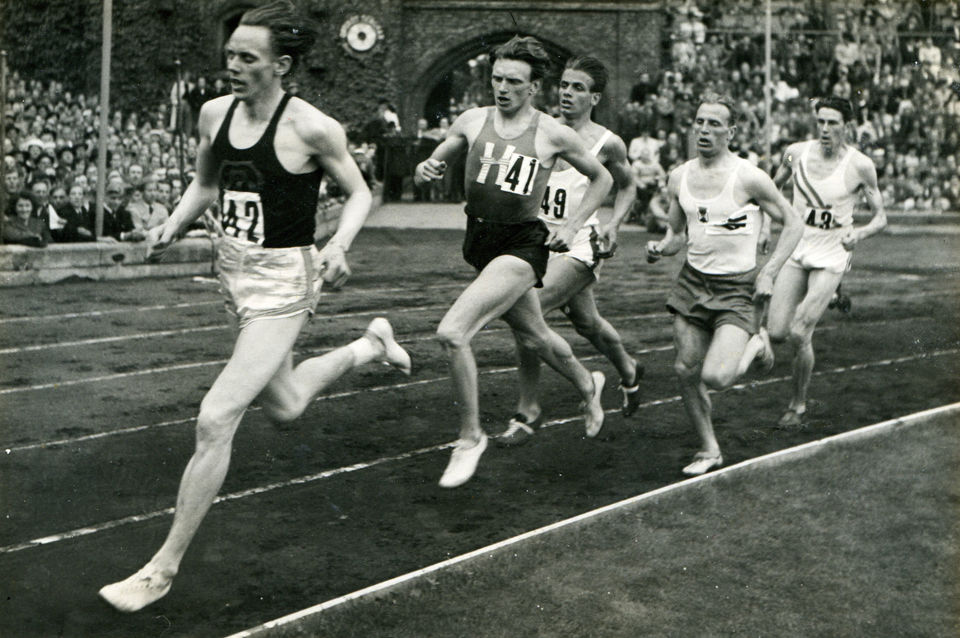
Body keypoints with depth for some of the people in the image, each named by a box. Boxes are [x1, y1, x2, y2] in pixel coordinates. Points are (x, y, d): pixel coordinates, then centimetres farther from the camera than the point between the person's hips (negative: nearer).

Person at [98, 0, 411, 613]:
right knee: (284, 404, 25)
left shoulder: (311, 127, -18)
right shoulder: (215, 113, -1)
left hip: (283, 281, -8)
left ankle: (165, 567, -3)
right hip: (235, 270, 8)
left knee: (216, 419, -15)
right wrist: (174, 225, -2)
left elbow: (360, 193, -5)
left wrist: (338, 244, -22)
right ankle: (370, 345, 53)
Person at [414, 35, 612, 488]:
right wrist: (425, 170, -11)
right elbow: (430, 167, 13)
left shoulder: (553, 135, -6)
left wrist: (571, 226, -1)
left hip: (522, 244, -5)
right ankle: (587, 385, 54)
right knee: (534, 336, 22)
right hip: (479, 241, 5)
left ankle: (470, 436, -5)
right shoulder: (472, 121, 2)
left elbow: (602, 178, 9)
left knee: (452, 332, -22)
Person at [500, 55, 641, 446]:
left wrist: (613, 224, -6)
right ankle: (628, 371, 52)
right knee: (585, 322, 21)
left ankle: (528, 411, -7)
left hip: (579, 246, -5)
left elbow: (627, 187, 9)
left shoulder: (607, 144, -8)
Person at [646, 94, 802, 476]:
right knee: (686, 370, 4)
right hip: (692, 281, 5)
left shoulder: (748, 178, -12)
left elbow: (792, 224, -3)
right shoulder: (679, 177, 4)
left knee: (715, 377, -19)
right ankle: (709, 450, 22)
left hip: (737, 287, -5)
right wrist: (661, 248, -6)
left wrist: (769, 272, -11)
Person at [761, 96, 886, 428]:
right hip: (795, 250, 3)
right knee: (776, 333, -4)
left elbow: (880, 217, -3)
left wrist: (860, 233, -23)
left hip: (831, 255, -3)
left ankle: (798, 405, 10)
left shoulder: (860, 165, -11)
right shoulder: (796, 153, -4)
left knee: (799, 335, -14)